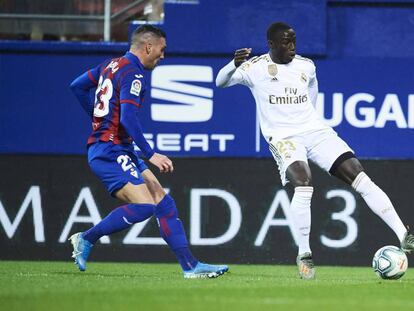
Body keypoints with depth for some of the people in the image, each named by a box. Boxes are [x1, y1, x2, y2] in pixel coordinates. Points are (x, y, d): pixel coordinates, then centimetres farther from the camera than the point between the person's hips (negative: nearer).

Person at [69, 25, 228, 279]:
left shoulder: (111, 65, 16)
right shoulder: (132, 74, -14)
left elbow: (78, 86, 26)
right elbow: (128, 118, -24)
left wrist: (99, 116, 29)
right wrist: (151, 155, -25)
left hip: (121, 151, 10)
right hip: (110, 152, -10)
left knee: (164, 203, 4)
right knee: (144, 205, -22)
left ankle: (190, 265, -1)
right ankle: (86, 239, -9)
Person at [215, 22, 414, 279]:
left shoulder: (306, 66, 11)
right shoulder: (255, 68, -2)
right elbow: (221, 82, -10)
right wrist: (235, 64, -30)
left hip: (316, 132, 4)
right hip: (284, 139, -4)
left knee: (361, 178, -10)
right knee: (303, 184, -31)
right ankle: (304, 254, -17)